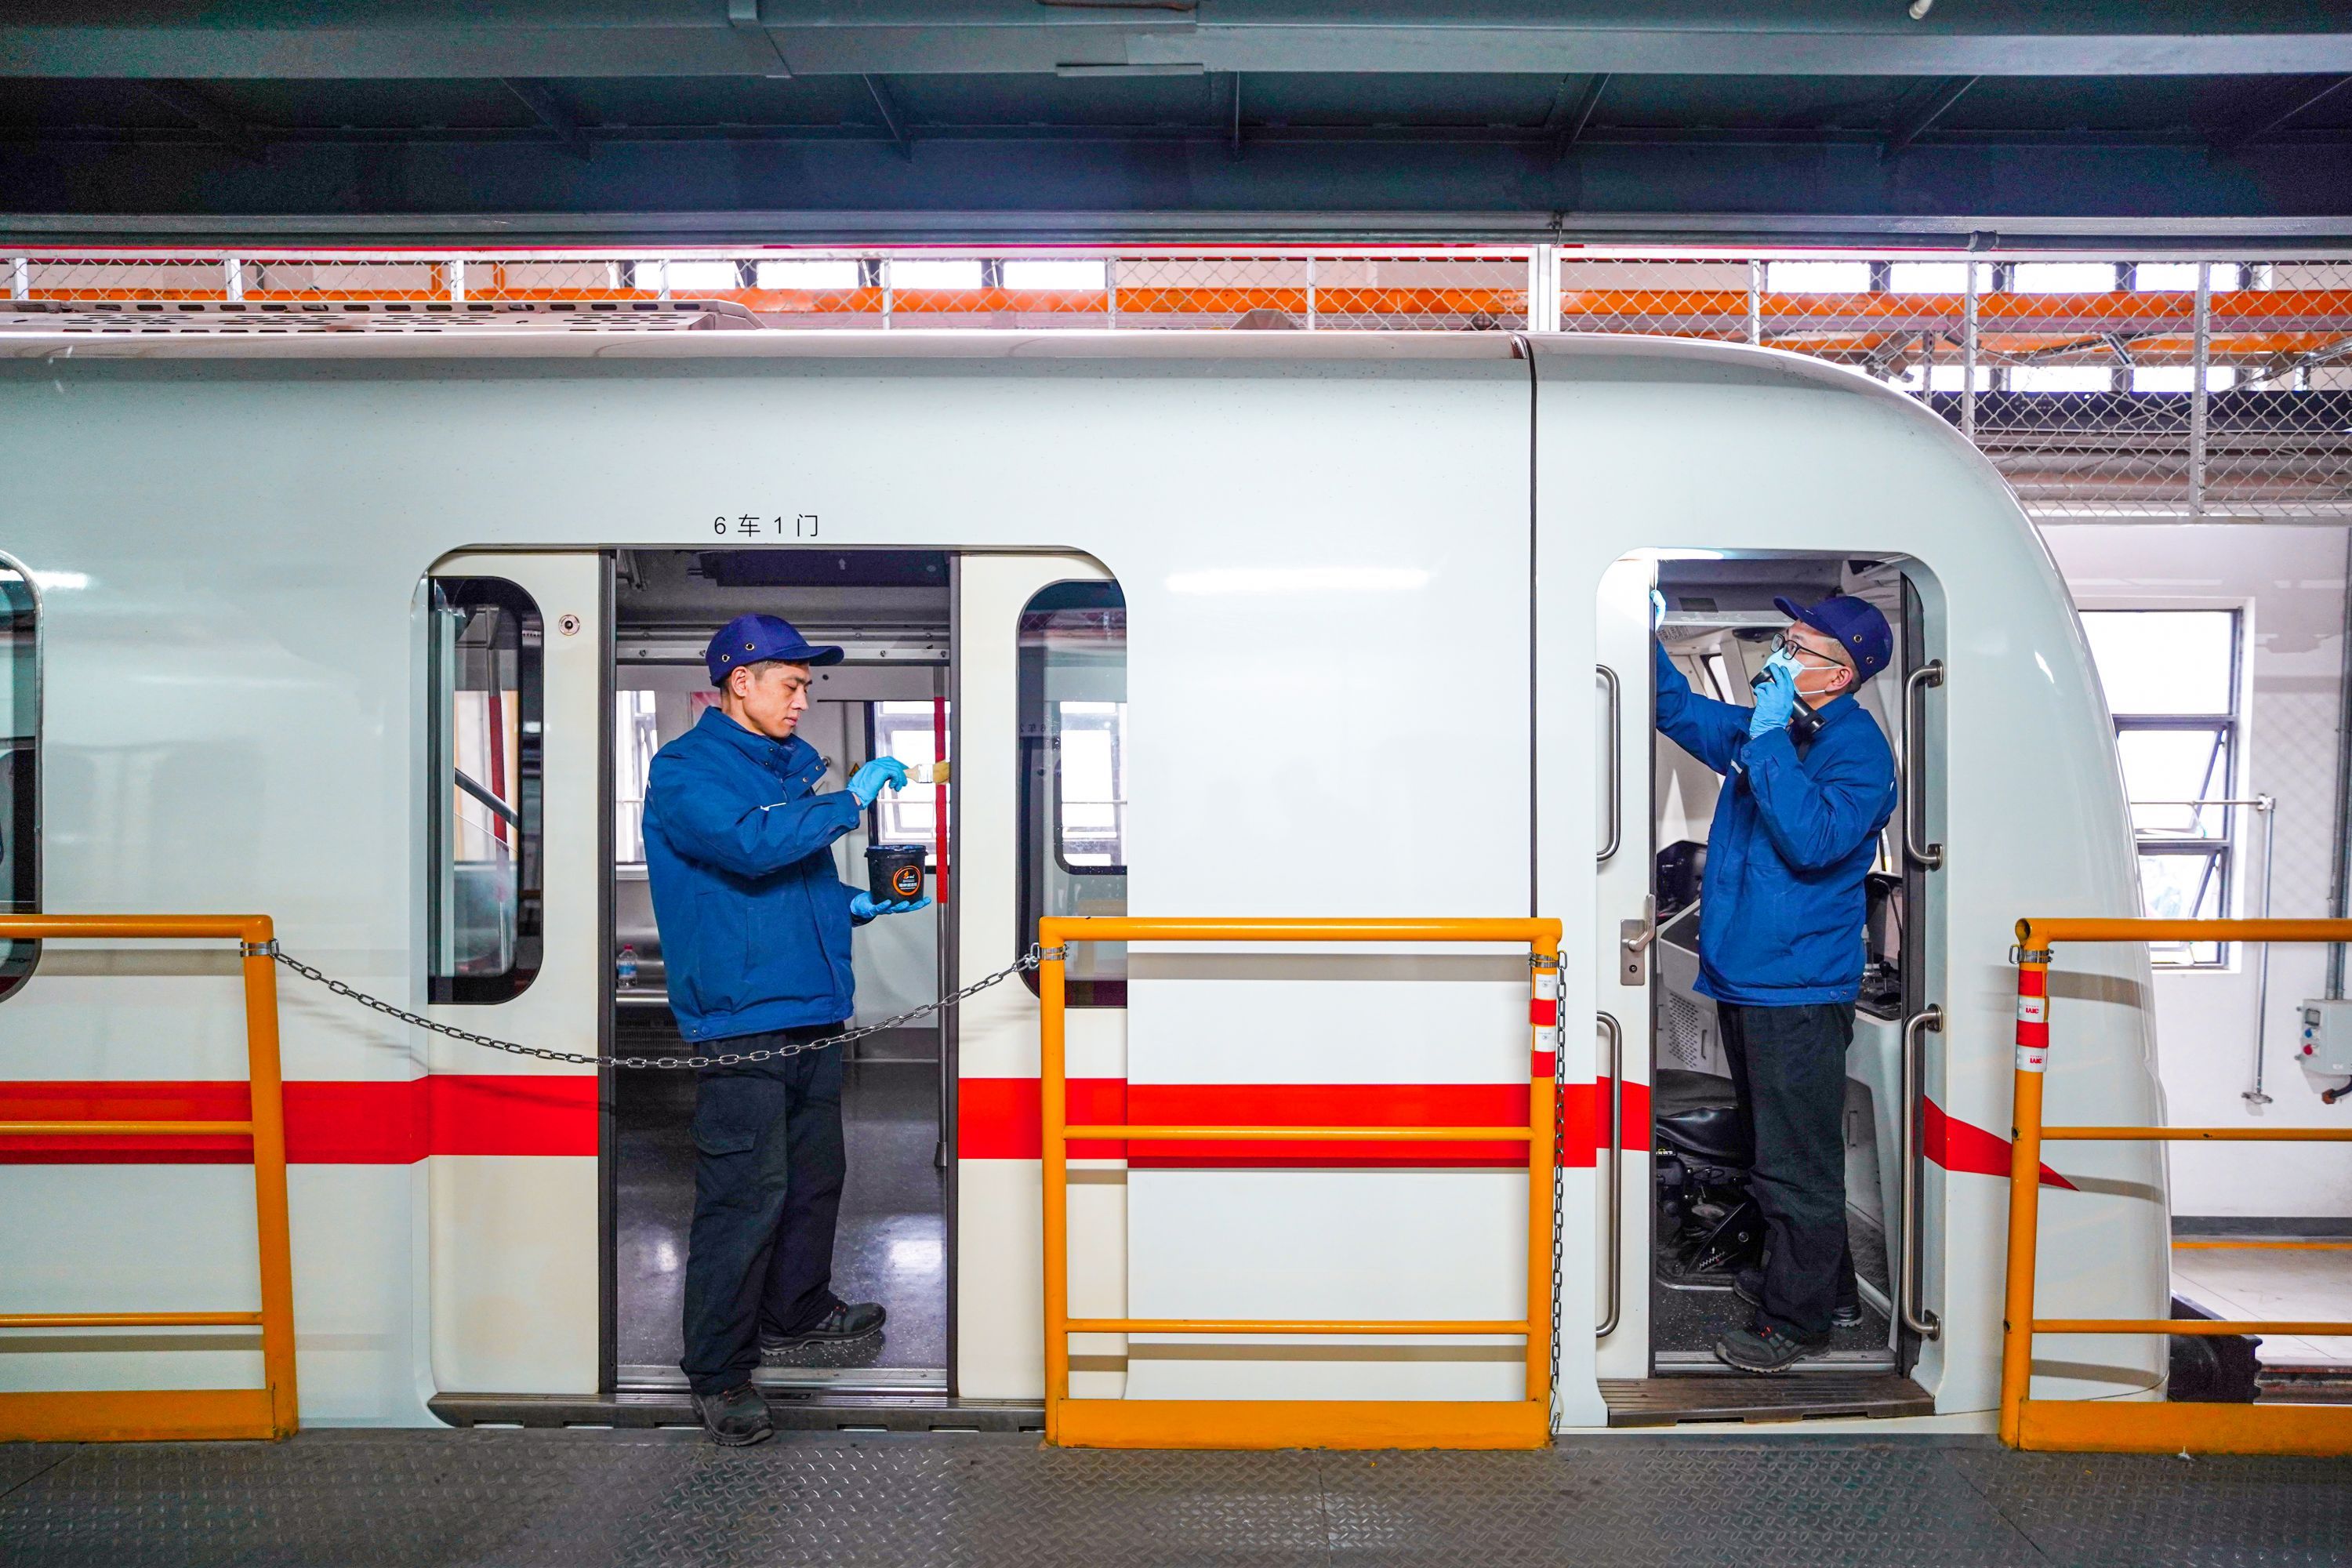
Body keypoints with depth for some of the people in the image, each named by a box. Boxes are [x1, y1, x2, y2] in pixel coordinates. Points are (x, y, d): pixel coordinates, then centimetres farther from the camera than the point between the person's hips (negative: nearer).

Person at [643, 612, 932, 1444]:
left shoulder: (791, 766, 18)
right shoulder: (685, 770, -8)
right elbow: (751, 844, -26)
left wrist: (860, 904, 10)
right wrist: (850, 798, -20)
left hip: (812, 1010, 9)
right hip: (739, 1016, -8)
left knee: (816, 1175, 19)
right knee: (744, 1196, -6)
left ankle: (797, 1309, 38)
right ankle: (717, 1371, 6)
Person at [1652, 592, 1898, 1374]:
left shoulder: (1859, 749, -14)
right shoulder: (1763, 728, 10)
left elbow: (1815, 839, -29)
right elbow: (1681, 709, 24)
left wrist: (1770, 742, -25)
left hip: (1799, 992, -9)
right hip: (1745, 980, 9)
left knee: (1795, 1164, 1)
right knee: (1778, 1148, 21)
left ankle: (1797, 1318, 14)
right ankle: (1827, 1284, 37)